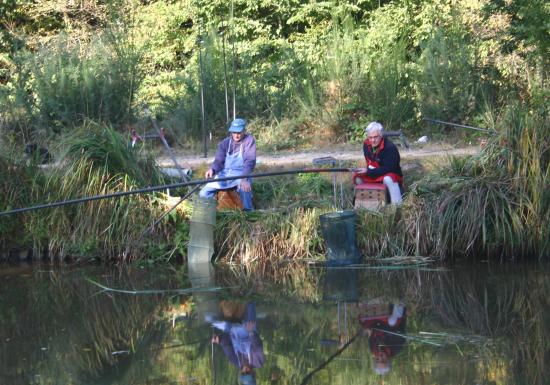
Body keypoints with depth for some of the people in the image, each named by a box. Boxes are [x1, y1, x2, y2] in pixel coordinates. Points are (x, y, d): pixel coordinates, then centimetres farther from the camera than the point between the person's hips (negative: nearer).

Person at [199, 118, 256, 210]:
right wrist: (212, 170, -24)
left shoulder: (249, 140, -7)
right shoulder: (225, 143, 6)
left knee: (245, 186, -39)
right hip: (224, 174, 5)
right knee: (203, 194, -6)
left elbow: (250, 161, -17)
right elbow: (219, 161, 1)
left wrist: (244, 178, -34)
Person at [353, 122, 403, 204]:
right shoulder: (366, 145, -4)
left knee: (388, 180, -39)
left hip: (391, 174, -7)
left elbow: (387, 169, -29)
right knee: (357, 177, -4)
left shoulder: (390, 148, -26)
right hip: (375, 173, 7)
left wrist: (368, 172, -31)